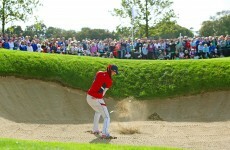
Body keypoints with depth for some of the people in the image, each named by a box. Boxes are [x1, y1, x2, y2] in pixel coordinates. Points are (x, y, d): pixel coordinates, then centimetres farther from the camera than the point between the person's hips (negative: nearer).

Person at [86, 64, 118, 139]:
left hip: (88, 97, 8)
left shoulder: (99, 73, 3)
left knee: (98, 112, 33)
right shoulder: (109, 81, -14)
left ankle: (95, 130, 38)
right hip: (97, 100, -8)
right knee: (106, 117, -6)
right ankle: (105, 134, -26)